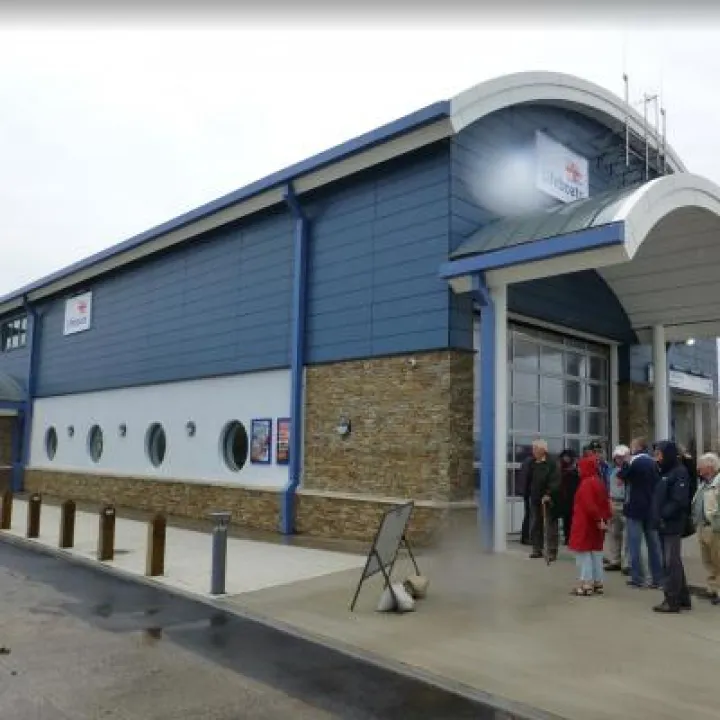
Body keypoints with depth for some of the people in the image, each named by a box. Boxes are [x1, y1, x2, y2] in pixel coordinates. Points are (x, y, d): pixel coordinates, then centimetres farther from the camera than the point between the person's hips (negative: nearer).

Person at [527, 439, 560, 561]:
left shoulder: (551, 463, -11)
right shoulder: (532, 463, 9)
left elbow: (555, 481, -17)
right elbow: (528, 479, 14)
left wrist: (549, 494, -24)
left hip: (548, 499, -7)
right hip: (535, 498, 7)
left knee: (551, 525, -1)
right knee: (535, 524, 12)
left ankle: (552, 551, 4)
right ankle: (537, 549, 22)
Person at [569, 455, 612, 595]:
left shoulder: (586, 483, -17)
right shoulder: (599, 482, 11)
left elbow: (589, 505, -23)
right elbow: (605, 503, 12)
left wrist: (598, 519, -18)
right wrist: (604, 518, 8)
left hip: (585, 524, -9)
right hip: (597, 524, 9)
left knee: (583, 552, -4)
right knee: (596, 552, 14)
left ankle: (586, 584, -4)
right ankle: (597, 583, 19)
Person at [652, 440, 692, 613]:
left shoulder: (679, 472, -12)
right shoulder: (665, 472, 16)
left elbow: (679, 501, -20)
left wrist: (664, 516, -18)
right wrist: (658, 517, 7)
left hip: (672, 526, -9)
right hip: (664, 526, 9)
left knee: (672, 563, -4)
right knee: (672, 563, 15)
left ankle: (672, 601, 2)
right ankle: (683, 598, 24)